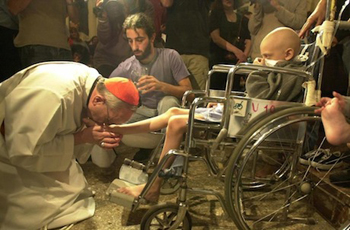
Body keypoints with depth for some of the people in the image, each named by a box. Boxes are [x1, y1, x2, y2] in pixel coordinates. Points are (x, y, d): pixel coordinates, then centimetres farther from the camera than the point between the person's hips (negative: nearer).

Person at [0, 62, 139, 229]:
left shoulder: (94, 83, -13)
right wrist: (80, 138, -31)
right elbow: (23, 153, -33)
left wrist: (93, 138, -19)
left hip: (37, 149, 7)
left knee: (73, 198, 6)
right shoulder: (52, 95, -39)